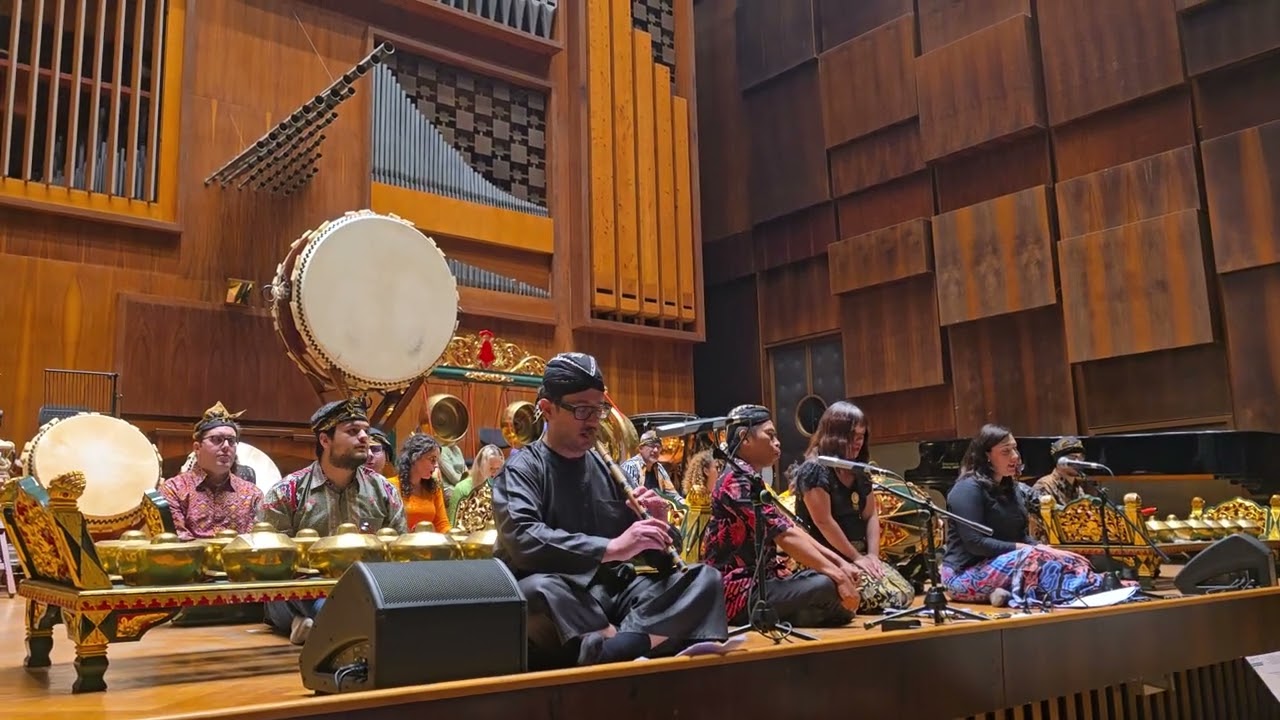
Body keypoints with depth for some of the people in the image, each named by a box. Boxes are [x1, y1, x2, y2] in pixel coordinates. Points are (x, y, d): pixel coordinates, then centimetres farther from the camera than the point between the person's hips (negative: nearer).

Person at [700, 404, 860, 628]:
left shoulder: (751, 481, 17)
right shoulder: (736, 482, -15)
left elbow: (791, 530, 11)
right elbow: (785, 536, -23)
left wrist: (839, 563, 1)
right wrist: (837, 575, -25)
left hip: (759, 582, 10)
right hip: (739, 592, -10)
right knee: (827, 587, -28)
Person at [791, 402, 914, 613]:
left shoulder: (859, 472, 14)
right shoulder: (814, 471, -13)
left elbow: (871, 516, 13)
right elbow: (823, 522, -16)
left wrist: (873, 554, -2)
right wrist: (855, 557, -11)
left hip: (860, 554, 8)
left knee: (904, 593, -8)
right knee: (881, 596, -23)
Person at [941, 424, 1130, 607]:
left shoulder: (1011, 488, 14)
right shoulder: (968, 488, -14)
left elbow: (1023, 536, 14)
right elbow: (974, 543, -21)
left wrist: (1041, 548, -7)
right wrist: (1023, 549, -19)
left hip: (1004, 564, 9)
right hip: (965, 575, -8)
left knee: (1073, 563, -13)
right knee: (1038, 559, -31)